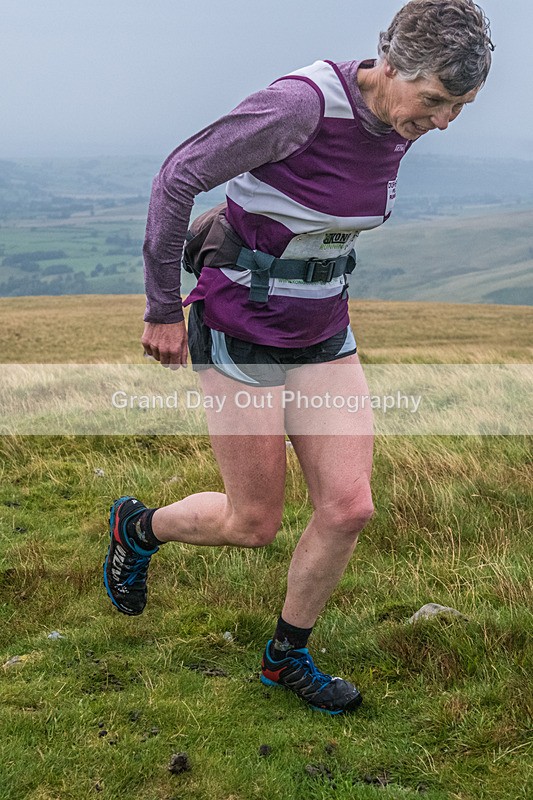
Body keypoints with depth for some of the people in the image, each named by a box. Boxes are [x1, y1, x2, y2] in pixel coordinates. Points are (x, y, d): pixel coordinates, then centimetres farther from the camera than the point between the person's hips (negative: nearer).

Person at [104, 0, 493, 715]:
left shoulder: (399, 123, -2)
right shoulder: (301, 103, -26)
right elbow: (178, 177, -21)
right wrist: (163, 309, -15)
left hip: (322, 333, 7)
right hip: (241, 332, -6)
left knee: (350, 506, 0)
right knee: (254, 524, 4)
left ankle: (286, 656, 23)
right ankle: (138, 528, 36)